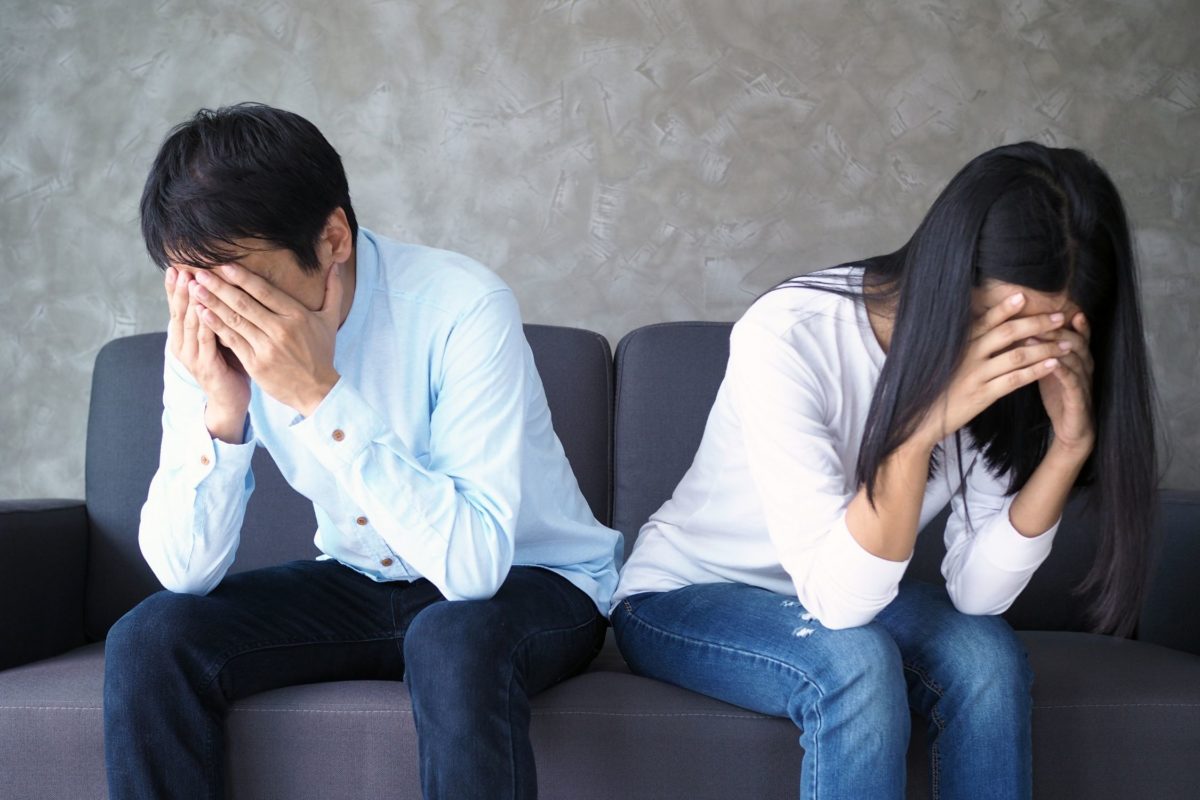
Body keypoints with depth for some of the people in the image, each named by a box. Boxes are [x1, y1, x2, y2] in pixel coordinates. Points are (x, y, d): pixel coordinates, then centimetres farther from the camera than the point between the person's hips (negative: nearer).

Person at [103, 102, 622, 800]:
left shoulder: (463, 308, -27)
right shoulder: (210, 332, -11)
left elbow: (475, 563, -33)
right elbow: (185, 572, -12)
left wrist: (321, 396, -37)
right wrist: (222, 411, -28)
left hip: (530, 579, -4)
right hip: (362, 585, 5)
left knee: (454, 644, -37)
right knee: (149, 641, -16)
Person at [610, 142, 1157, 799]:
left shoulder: (1008, 372, -12)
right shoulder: (787, 335, -29)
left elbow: (975, 594, -17)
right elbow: (833, 599, -33)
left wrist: (1068, 446, -30)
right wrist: (923, 426, -43)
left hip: (846, 592, 5)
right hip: (679, 596, -4)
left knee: (986, 656, -24)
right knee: (855, 664, -33)